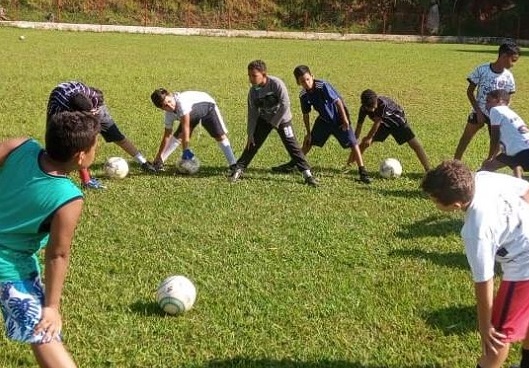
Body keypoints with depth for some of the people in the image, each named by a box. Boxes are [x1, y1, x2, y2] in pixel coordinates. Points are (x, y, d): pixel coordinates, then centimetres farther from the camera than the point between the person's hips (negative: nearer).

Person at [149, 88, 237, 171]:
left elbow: (185, 128, -40)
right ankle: (159, 162, 1)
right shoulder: (169, 114, -20)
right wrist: (159, 156, -8)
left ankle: (233, 165, -13)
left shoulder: (181, 101, -42)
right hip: (192, 112, 6)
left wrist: (186, 150, -36)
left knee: (220, 136, -16)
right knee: (178, 135, -8)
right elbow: (167, 135, -10)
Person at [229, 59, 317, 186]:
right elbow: (252, 114, -5)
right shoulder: (253, 91, -13)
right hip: (264, 119, 4)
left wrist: (275, 123, -20)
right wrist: (250, 134, -6)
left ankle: (307, 174, -6)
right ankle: (238, 169, 14)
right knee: (252, 144, 2)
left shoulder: (276, 84, -28)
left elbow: (285, 104, -26)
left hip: (282, 119, -4)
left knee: (292, 146, -9)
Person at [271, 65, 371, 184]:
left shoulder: (323, 86, -29)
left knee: (352, 143, -15)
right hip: (324, 119, 6)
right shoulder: (303, 95, -10)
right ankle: (292, 165, 27)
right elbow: (306, 114, 2)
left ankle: (363, 172, -10)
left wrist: (345, 119, -23)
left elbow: (338, 101, -25)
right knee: (308, 141, 12)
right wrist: (308, 133, 6)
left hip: (339, 118, -6)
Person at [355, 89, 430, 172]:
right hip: (384, 123, 4)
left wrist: (369, 138, -20)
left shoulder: (383, 104, -40)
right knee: (365, 143, -5)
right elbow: (359, 126, -15)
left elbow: (377, 123, -30)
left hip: (397, 121, -4)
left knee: (415, 144, -10)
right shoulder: (363, 109, -24)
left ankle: (428, 170, -5)